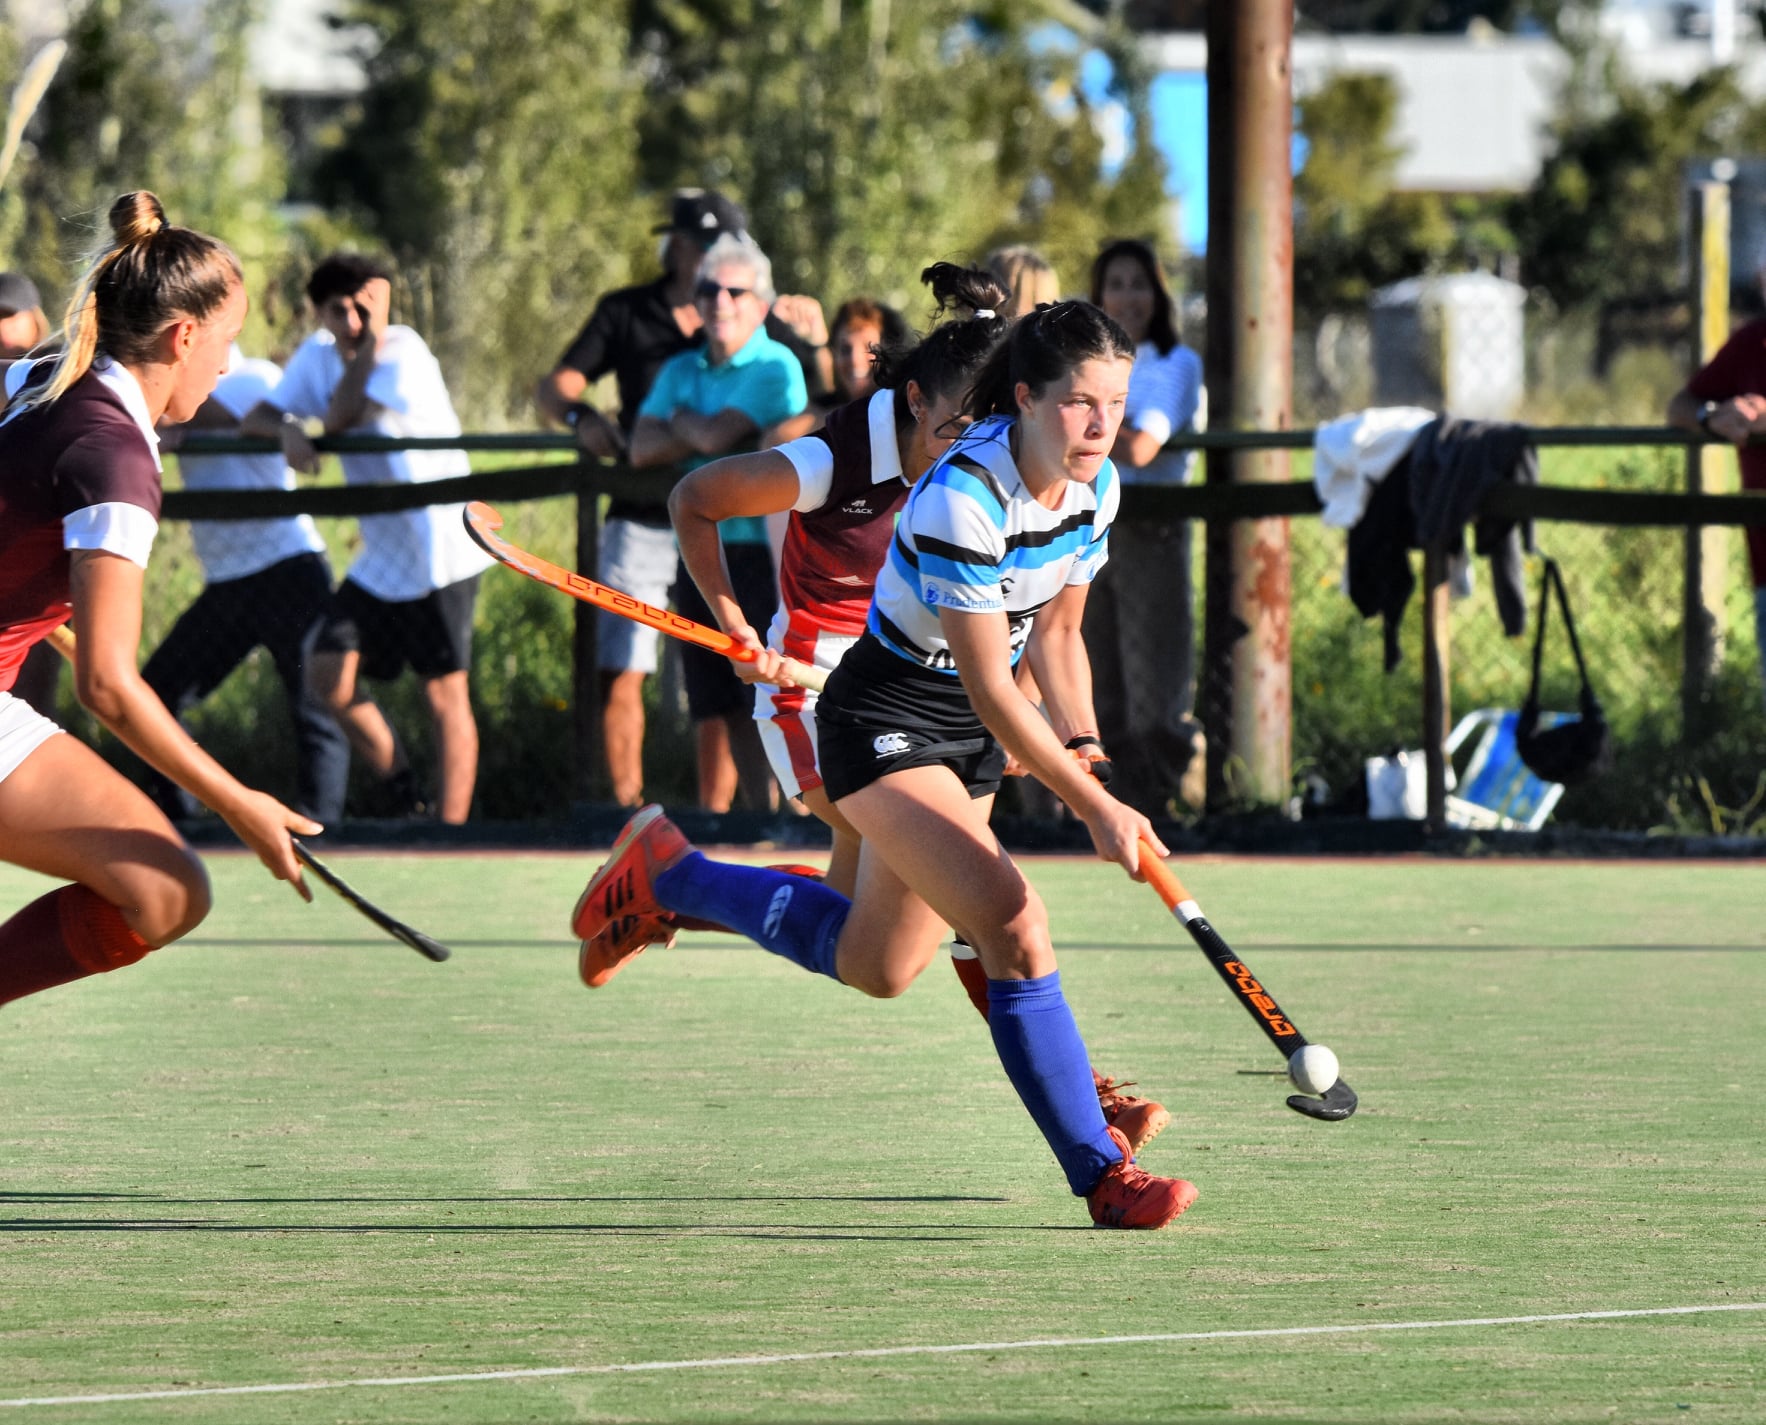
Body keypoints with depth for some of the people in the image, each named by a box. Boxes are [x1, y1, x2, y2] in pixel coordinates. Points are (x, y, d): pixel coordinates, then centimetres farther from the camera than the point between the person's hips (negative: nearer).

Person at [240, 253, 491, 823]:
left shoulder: (401, 354, -15)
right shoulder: (319, 354, 5)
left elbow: (340, 419, -17)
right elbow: (254, 419, 3)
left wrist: (369, 340, -15)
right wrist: (288, 430, -18)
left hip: (439, 554, -7)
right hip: (379, 558, 7)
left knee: (445, 695, -7)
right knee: (329, 674, -4)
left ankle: (450, 828, -6)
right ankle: (405, 796, 10)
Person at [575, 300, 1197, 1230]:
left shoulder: (1096, 486, -6)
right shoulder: (961, 498, -31)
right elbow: (990, 689, -28)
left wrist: (1085, 754, -6)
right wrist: (1094, 807, -29)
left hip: (972, 734, 9)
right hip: (884, 720, -9)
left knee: (876, 968, 20)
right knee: (1013, 924, -25)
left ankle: (666, 872, 41)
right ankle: (1102, 1177, -18)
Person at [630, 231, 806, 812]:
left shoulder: (774, 367, -5)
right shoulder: (680, 371, 16)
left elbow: (716, 435, -17)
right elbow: (643, 448, 2)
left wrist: (683, 418, 4)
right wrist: (707, 435, -9)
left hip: (758, 551, -7)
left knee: (764, 707, -11)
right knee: (712, 710, 10)